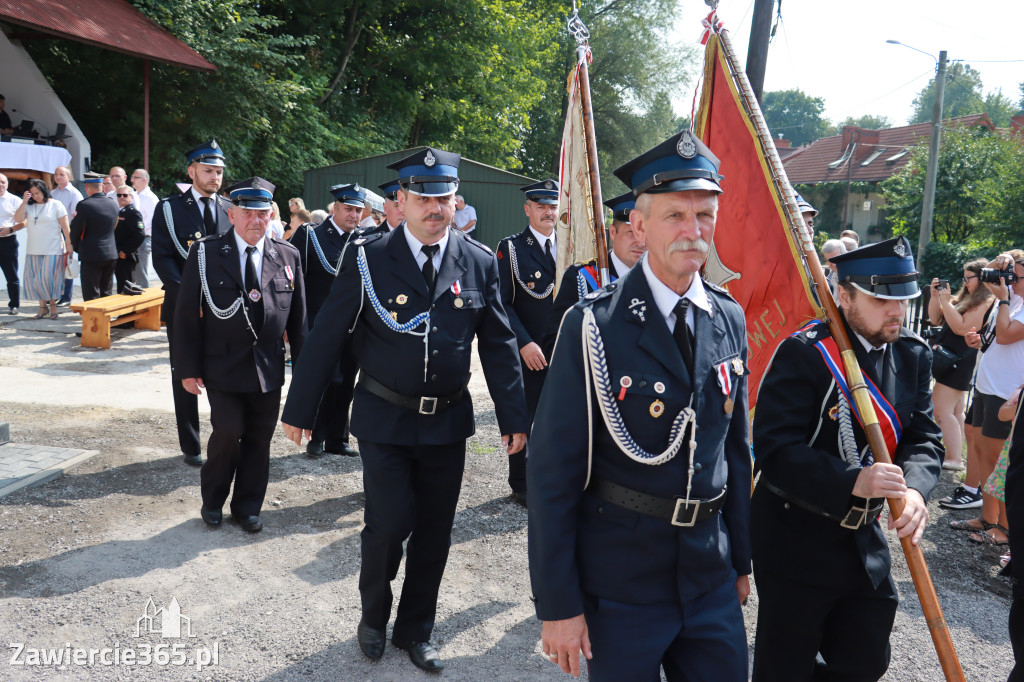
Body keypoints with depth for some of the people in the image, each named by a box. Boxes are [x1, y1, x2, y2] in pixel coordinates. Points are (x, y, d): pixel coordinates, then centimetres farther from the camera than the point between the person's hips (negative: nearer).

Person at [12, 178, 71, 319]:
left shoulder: (55, 205, -2)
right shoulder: (29, 206, 9)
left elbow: (65, 227, -2)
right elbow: (19, 219, -4)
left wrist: (69, 246, -5)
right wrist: (24, 202, -9)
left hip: (52, 250, -4)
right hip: (33, 250, 4)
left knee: (48, 278, -6)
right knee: (34, 279, 5)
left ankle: (52, 304, 12)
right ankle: (42, 307, 15)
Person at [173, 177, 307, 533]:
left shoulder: (288, 256, 3)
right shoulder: (205, 253, -3)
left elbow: (298, 316, 6)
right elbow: (186, 313, -3)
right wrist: (188, 368, -6)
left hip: (268, 368, 3)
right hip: (223, 366, -2)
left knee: (259, 438, 9)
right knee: (228, 431, -6)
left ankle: (247, 507, 27)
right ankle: (212, 501, 20)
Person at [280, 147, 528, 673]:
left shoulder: (479, 262, 0)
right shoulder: (367, 258, -7)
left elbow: (498, 345, 4)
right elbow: (327, 337, -5)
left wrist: (513, 417, 2)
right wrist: (300, 409, -3)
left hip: (448, 422, 3)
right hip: (386, 420, -3)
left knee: (434, 534, 12)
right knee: (389, 526, -3)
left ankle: (415, 630, 34)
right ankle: (373, 617, 29)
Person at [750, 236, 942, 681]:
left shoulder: (913, 356, 2)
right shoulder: (803, 354, -19)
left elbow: (924, 438, 0)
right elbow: (774, 449, -25)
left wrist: (915, 489, -22)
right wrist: (853, 481, -36)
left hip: (863, 540, 6)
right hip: (794, 540, -6)